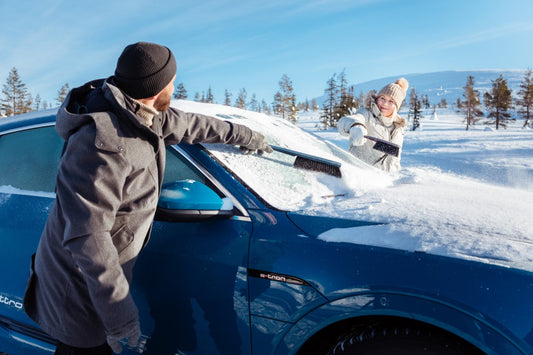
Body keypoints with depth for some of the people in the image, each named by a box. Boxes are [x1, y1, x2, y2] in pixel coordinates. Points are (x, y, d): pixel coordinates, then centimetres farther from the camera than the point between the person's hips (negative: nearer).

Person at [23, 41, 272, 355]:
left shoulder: (145, 116, -3)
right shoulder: (104, 142, -32)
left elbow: (192, 124, 13)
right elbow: (87, 235, -33)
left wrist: (247, 136, 25)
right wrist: (119, 313, -31)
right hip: (81, 284, -8)